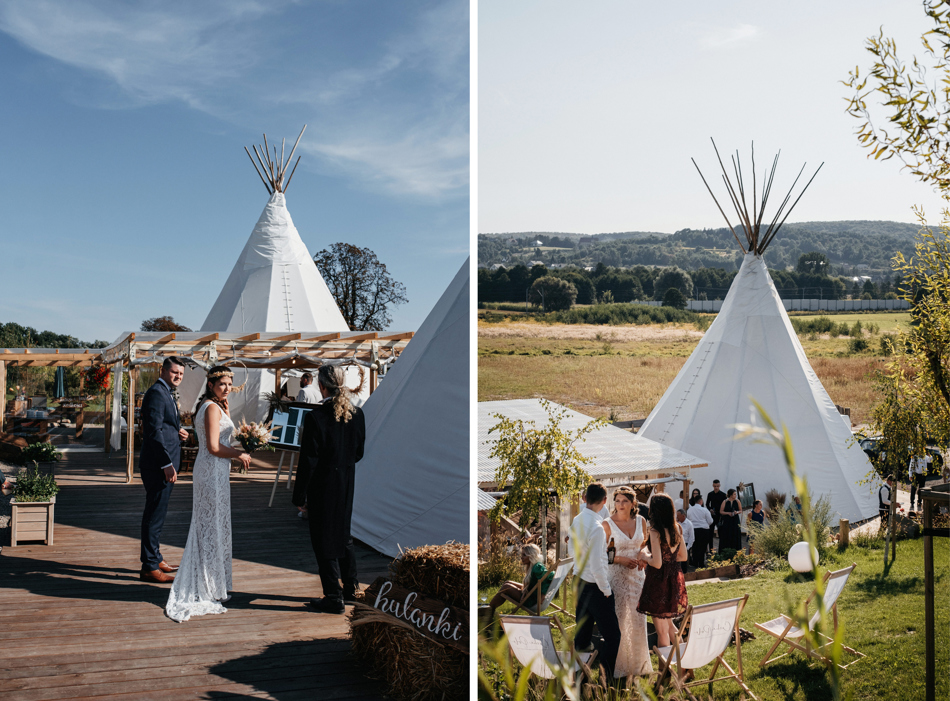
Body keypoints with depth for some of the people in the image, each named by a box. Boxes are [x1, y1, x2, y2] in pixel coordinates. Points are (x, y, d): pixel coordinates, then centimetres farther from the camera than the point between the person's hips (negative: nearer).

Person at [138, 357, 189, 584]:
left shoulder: (167, 394, 18)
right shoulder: (156, 393, -14)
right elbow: (154, 431, -21)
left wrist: (179, 432, 4)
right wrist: (167, 464, -24)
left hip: (165, 465, 10)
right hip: (157, 464, -10)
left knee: (157, 514, 18)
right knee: (155, 514, -6)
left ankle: (154, 558, 29)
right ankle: (149, 567, -1)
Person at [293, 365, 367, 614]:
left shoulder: (315, 417, -19)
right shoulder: (357, 414, -2)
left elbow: (308, 461, -16)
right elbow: (359, 453, 7)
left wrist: (299, 495, -8)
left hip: (322, 487, -6)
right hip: (347, 484, 6)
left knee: (324, 540, 6)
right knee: (343, 534, 22)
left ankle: (334, 598, 12)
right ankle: (351, 588, 31)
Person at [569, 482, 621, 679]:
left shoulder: (576, 521, 1)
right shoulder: (596, 527, -24)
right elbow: (597, 567, -24)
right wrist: (606, 591, -12)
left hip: (580, 582, 9)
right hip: (595, 587, -9)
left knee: (582, 635, 18)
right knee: (612, 636, -1)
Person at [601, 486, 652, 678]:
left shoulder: (641, 521, 1)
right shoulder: (608, 524, -11)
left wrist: (643, 558, -5)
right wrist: (621, 559, -20)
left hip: (636, 574, 4)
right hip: (616, 575, -4)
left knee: (638, 618, 10)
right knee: (617, 620, 1)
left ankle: (638, 662, 26)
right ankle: (618, 664, 15)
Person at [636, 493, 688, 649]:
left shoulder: (656, 532, -20)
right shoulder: (676, 529, 1)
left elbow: (657, 563, -22)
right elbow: (683, 556, 11)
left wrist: (644, 555, -5)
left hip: (659, 580, -7)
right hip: (675, 579, 7)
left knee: (662, 631, 6)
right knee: (669, 624, 25)